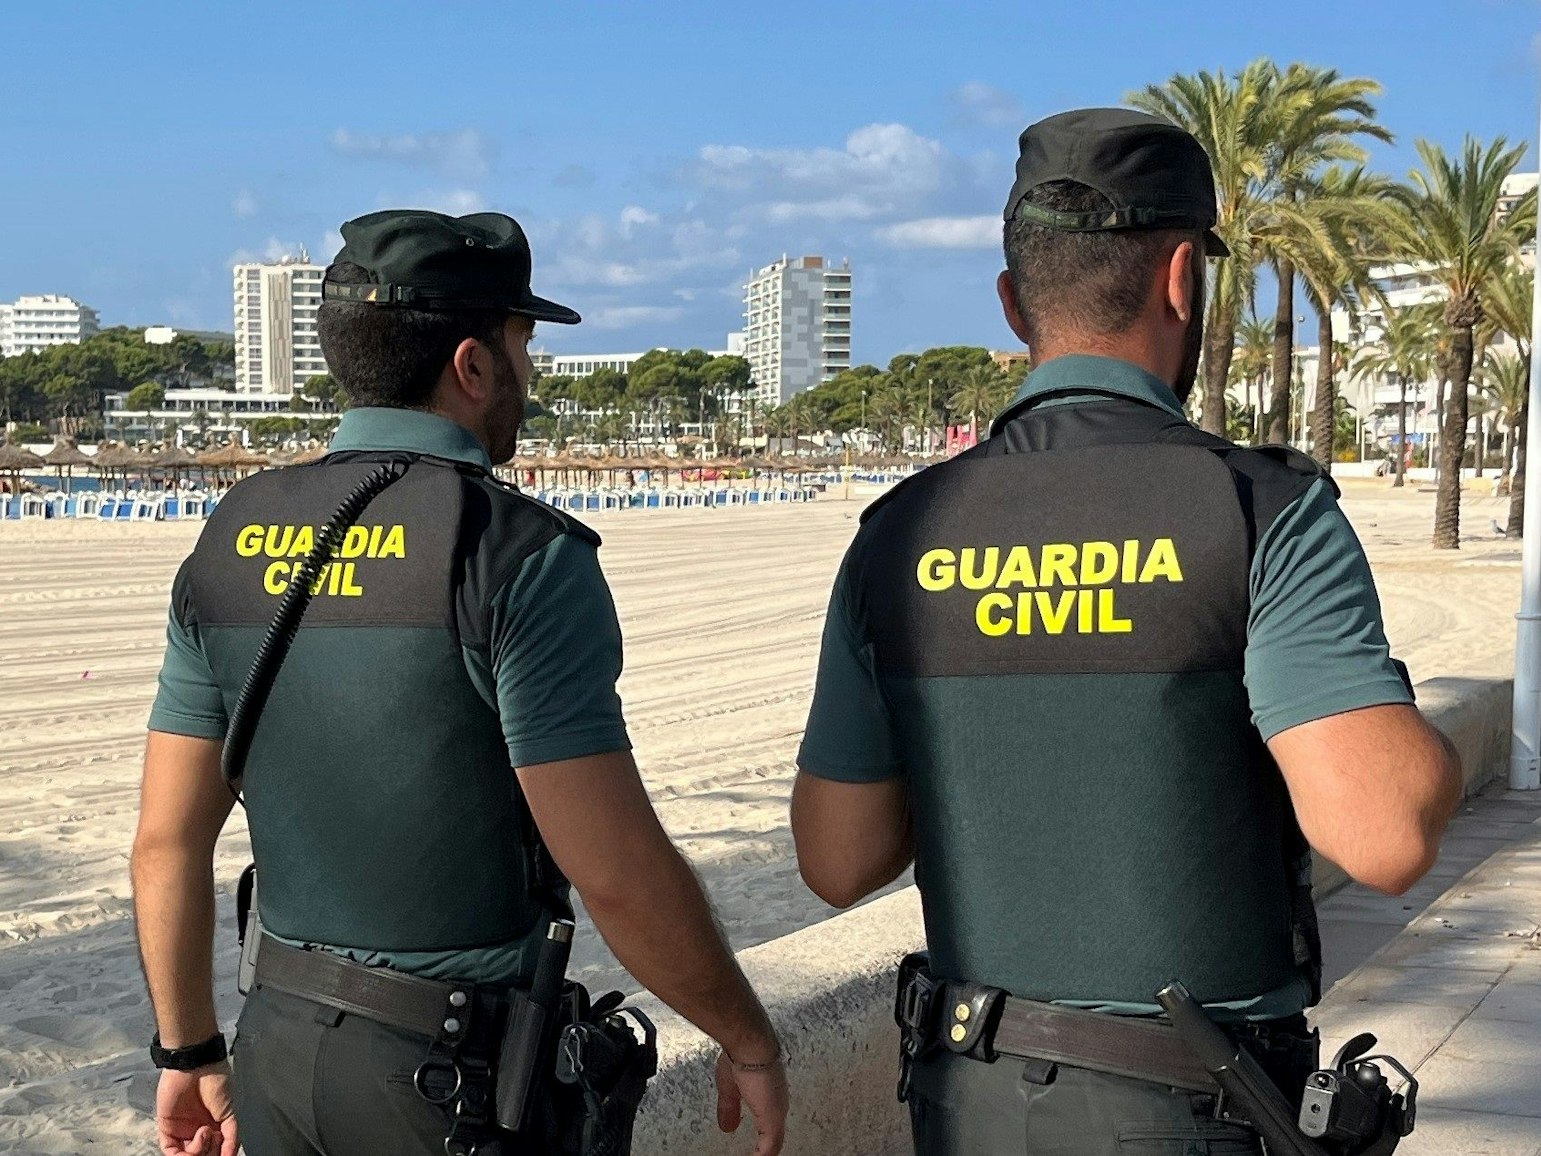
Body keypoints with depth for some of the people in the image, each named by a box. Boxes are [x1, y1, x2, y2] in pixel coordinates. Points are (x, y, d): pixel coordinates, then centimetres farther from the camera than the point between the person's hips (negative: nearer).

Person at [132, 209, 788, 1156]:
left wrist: (191, 1054, 16)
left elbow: (168, 841, 4)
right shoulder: (520, 555, -17)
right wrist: (749, 1040, -5)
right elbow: (618, 873, -20)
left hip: (283, 1047, 5)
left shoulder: (234, 542, 1)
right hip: (460, 1075, -5)